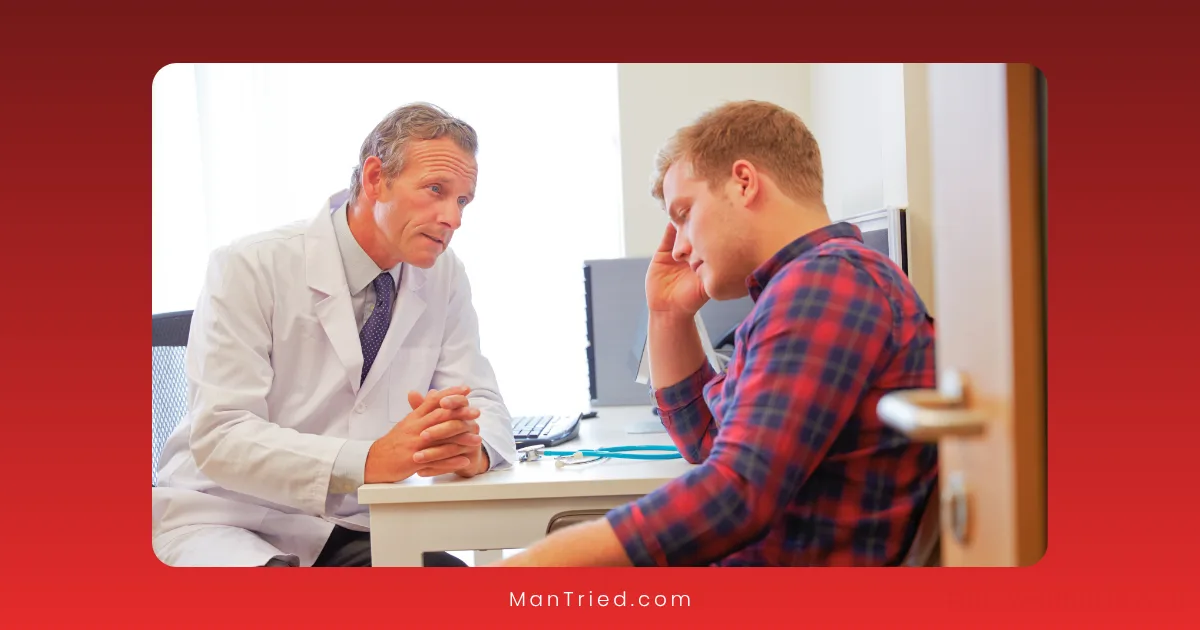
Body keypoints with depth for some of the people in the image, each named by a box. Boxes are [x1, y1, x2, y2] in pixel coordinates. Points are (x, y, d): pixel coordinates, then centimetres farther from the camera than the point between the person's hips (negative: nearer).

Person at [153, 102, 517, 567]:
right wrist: (370, 461, -35)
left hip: (352, 529, 5)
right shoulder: (250, 268, -13)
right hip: (229, 520, -4)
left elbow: (483, 404, 3)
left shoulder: (444, 276, 3)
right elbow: (220, 437, -20)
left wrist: (472, 448, -24)